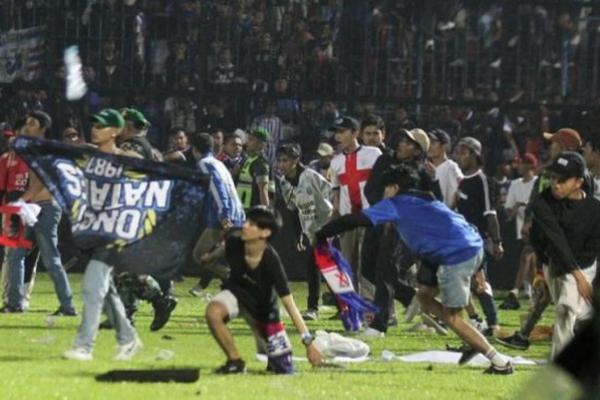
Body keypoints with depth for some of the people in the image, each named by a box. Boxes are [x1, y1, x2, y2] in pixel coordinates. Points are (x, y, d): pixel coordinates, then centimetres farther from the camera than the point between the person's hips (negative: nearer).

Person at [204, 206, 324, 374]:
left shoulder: (271, 262, -36)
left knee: (285, 371, 0)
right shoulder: (234, 243, -27)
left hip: (262, 308, -2)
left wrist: (308, 342, -40)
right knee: (213, 311, -36)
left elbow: (289, 304, -36)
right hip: (236, 293, 2)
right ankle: (235, 362, -13)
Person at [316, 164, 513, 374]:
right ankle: (475, 342, 13)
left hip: (457, 255, -8)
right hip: (474, 246, 8)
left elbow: (355, 221, -1)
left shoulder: (395, 204, 5)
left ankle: (500, 361, -5)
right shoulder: (424, 202, 29)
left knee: (452, 317, 0)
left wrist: (321, 235, 8)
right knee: (425, 295, 19)